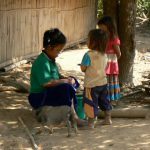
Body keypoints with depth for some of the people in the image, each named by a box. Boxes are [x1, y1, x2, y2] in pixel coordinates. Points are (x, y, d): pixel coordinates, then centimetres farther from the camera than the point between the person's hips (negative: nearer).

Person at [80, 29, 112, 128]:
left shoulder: (88, 55, -21)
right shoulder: (104, 55, 1)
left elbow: (83, 69, -16)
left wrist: (81, 65, 6)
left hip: (91, 84, -7)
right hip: (103, 82, 7)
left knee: (91, 103, 2)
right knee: (104, 100, 21)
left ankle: (91, 123, 8)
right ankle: (108, 119, 32)